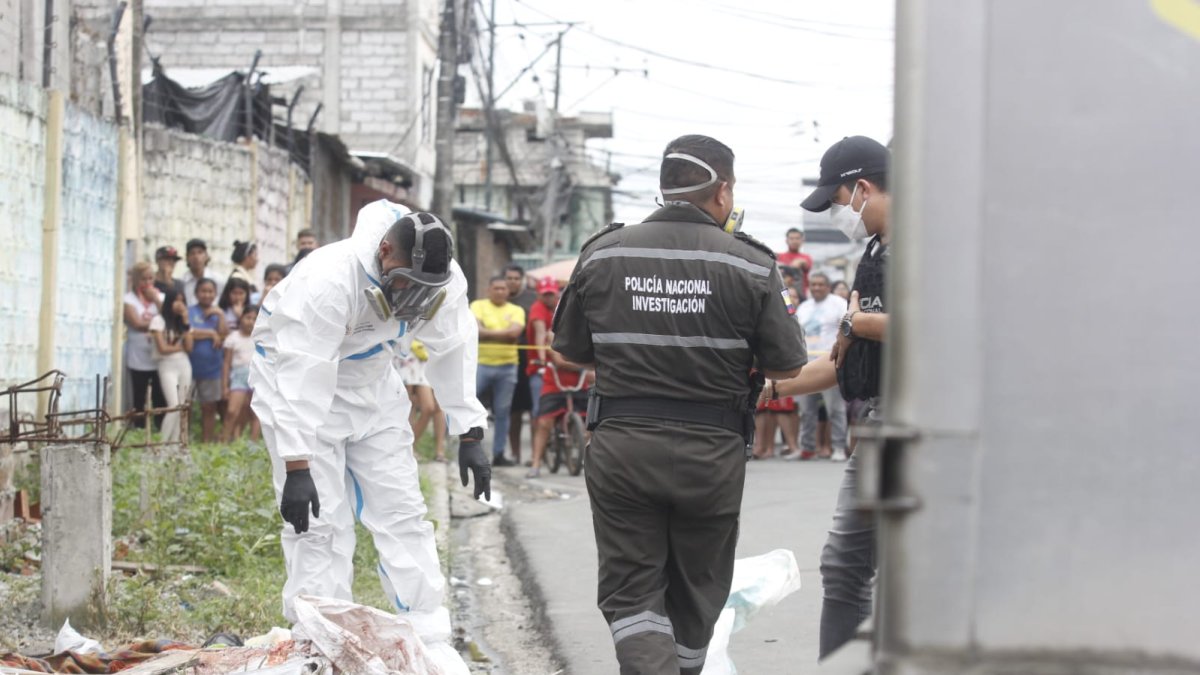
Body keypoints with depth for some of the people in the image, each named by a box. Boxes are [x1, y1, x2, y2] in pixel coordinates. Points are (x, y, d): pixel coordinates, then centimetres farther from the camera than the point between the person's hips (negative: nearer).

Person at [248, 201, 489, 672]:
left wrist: (470, 435, -4)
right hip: (299, 376, -6)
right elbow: (303, 381, -36)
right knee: (321, 523, -11)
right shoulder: (327, 281, -37)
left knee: (401, 511, 4)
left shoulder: (445, 280, -18)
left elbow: (453, 354, -4)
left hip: (370, 382, 6)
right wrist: (296, 468, -37)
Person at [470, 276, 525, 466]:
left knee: (502, 413, 6)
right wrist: (503, 334, -11)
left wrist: (488, 333, -10)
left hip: (507, 367, 2)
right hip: (481, 364, -2)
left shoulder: (516, 310, 10)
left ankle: (498, 454, 12)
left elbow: (514, 332, -8)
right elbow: (476, 330, -10)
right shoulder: (478, 306, 6)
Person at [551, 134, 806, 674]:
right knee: (695, 593, 17)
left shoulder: (601, 255, 0)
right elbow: (787, 367, -2)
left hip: (621, 445, 1)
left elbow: (570, 350, 9)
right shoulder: (751, 265, -6)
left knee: (630, 592, 5)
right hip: (712, 451, 0)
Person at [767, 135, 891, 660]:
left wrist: (858, 322, -12)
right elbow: (850, 361, 25)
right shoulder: (876, 252, 20)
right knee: (844, 564, 12)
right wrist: (772, 386, 23)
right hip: (872, 426, 10)